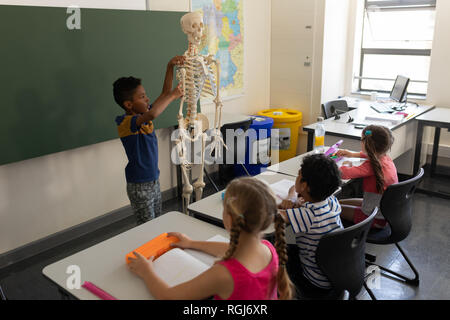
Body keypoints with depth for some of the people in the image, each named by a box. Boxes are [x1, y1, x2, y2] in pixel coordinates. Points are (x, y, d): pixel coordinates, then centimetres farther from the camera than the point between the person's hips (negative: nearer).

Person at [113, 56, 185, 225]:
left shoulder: (143, 114, 3)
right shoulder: (125, 122, -22)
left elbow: (165, 93, 5)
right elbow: (152, 114, -41)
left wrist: (170, 67, -6)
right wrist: (172, 95, -28)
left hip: (154, 180, 8)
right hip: (139, 186, -8)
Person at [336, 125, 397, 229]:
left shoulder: (371, 166, -31)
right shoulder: (386, 158, -4)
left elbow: (342, 173, -33)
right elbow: (372, 154, 22)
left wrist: (346, 165, -10)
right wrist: (352, 154, 19)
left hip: (376, 219, -9)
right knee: (339, 202, 19)